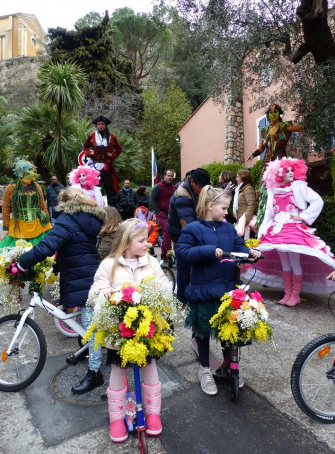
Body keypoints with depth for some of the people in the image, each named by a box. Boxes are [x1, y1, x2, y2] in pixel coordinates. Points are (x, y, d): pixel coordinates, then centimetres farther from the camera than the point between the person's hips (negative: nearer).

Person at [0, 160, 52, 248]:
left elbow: (43, 205, 11)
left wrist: (47, 221, 8)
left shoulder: (36, 187, 7)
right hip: (18, 227, -2)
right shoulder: (11, 188, -1)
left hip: (38, 226, 3)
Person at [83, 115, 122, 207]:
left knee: (109, 186, 0)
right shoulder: (92, 135, 4)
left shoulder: (111, 136, 3)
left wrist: (112, 155, -1)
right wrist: (89, 153, 0)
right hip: (95, 164, 1)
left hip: (107, 165, -1)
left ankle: (112, 206, 5)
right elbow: (85, 146, 17)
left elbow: (119, 149, 12)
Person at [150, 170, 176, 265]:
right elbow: (152, 200, -7)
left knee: (166, 233, 8)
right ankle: (168, 252, -25)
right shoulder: (158, 187, -2)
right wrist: (158, 212, -15)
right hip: (162, 214, -5)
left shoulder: (174, 188, 14)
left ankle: (163, 257, 18)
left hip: (171, 214, 5)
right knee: (167, 229, -28)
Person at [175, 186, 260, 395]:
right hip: (204, 290, -4)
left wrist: (250, 251, -17)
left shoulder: (229, 228, 6)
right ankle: (205, 370, 33)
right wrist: (209, 251, -27)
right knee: (204, 330, 12)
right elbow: (183, 251, -18)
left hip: (228, 288, 5)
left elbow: (239, 246, 4)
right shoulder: (193, 229, -11)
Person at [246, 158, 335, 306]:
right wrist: (263, 230, 5)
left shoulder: (299, 186, 1)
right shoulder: (273, 190, 10)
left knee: (295, 262, -5)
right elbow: (269, 213, 11)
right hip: (278, 230, 3)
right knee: (284, 262, 5)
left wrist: (303, 217, -8)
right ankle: (287, 294, 16)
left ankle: (295, 295, 8)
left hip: (295, 229, -3)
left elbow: (318, 201, -5)